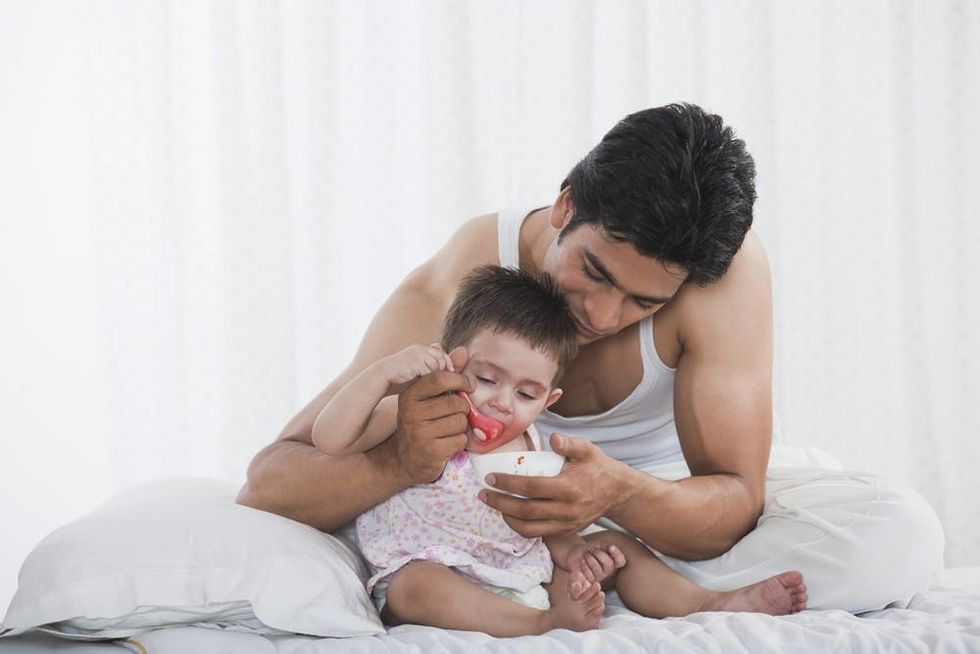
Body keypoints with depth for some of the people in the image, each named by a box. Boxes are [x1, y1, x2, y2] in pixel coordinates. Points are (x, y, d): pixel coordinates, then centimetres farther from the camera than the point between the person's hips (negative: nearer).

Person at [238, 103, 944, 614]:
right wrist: (396, 461, -52)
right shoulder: (445, 295, -27)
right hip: (510, 499, 1)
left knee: (901, 535, -27)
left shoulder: (726, 263, -28)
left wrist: (621, 494, -50)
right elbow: (266, 484, -30)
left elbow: (738, 499, -28)